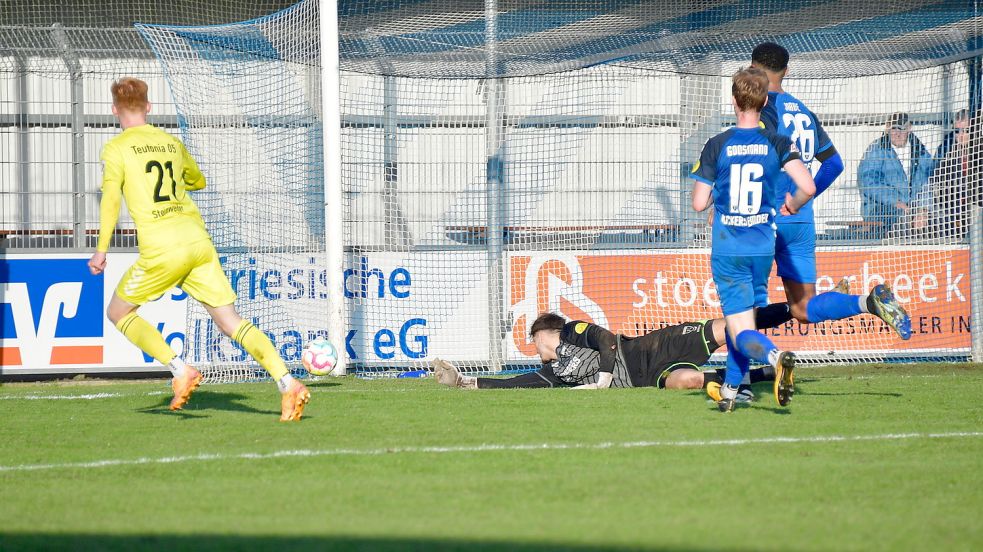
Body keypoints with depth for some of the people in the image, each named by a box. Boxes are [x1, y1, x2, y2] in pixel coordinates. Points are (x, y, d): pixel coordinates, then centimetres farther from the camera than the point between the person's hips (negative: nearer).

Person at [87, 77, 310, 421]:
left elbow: (111, 198, -11)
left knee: (118, 313, 14)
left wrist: (101, 250, -8)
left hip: (161, 247, -5)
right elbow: (198, 181, 38)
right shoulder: (171, 143, 20)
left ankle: (179, 369, -6)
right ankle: (287, 383, -15)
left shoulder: (116, 149, 3)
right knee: (230, 322, 3)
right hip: (198, 238, 5)